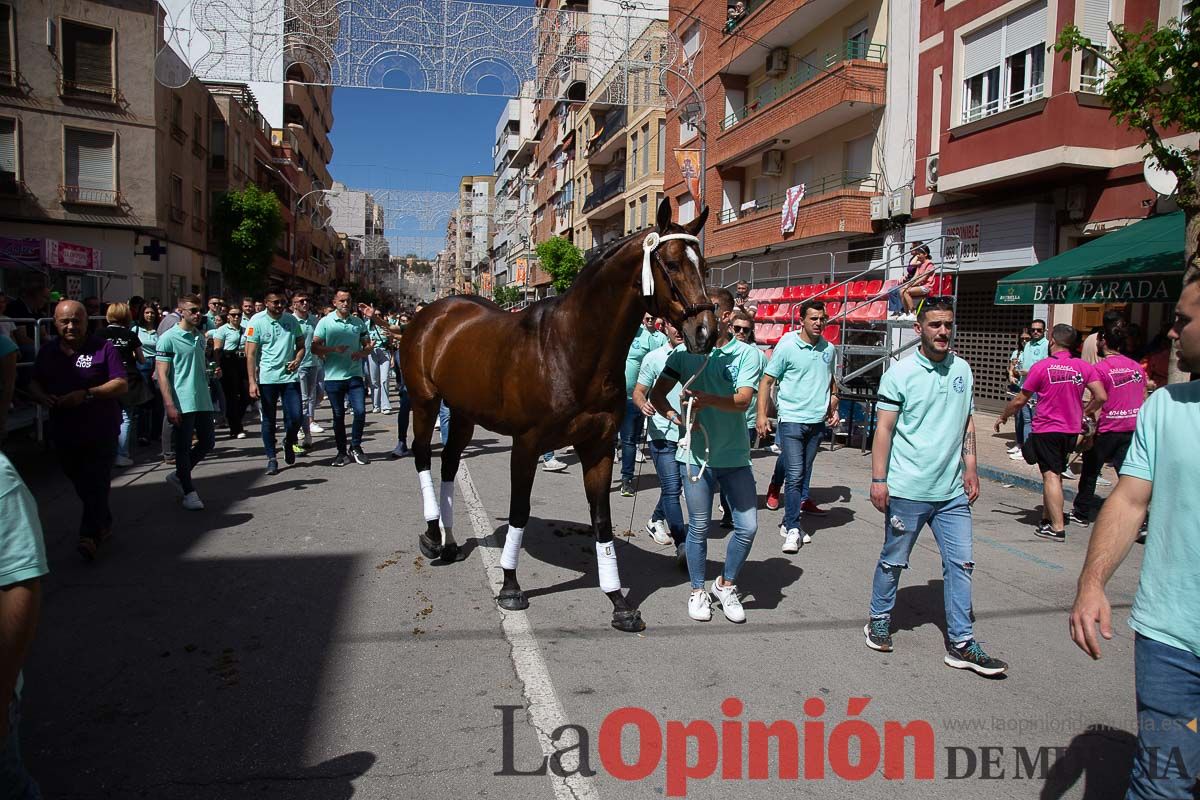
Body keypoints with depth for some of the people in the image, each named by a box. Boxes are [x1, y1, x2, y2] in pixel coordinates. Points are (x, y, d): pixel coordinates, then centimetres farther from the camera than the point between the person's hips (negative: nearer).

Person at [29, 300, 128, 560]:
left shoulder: (103, 348, -6)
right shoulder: (47, 351, 9)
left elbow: (121, 384, -10)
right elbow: (34, 383, 16)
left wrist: (87, 394, -22)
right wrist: (42, 396, -8)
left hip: (101, 432, -5)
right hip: (64, 432, 5)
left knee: (96, 484, -6)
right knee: (82, 485, 15)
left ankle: (90, 534, -3)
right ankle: (104, 525, 31)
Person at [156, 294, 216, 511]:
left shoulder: (199, 336, 13)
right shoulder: (168, 338, -8)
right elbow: (162, 375, -12)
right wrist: (170, 405, -18)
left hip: (203, 401, 7)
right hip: (182, 403, -7)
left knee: (207, 443, 11)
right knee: (184, 447, 1)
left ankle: (179, 475, 31)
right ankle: (189, 492, 11)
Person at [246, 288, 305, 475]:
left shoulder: (291, 320, 5)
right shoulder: (257, 322, -4)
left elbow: (301, 345, 14)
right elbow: (251, 354, -5)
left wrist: (297, 360, -9)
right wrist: (252, 382, -11)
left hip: (290, 376, 2)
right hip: (267, 378, -2)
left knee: (296, 416, -3)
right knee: (268, 420, 6)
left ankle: (289, 443, 27)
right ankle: (271, 458, 17)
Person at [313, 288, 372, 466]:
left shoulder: (358, 322, 7)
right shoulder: (325, 322, -1)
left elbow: (368, 345, 12)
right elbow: (315, 347, -5)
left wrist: (362, 353, -10)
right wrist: (333, 349, -21)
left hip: (355, 375, 2)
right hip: (333, 376, -1)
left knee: (360, 411, -7)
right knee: (338, 415, 7)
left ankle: (355, 447, 13)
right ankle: (342, 452, 19)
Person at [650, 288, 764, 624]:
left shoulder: (746, 354, -5)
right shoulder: (685, 352, 0)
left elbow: (743, 401, -19)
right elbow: (657, 393, 2)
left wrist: (706, 399, -37)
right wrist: (673, 415, -18)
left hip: (735, 455, 0)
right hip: (696, 454, 0)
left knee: (747, 526, 3)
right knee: (699, 527, 8)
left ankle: (726, 585, 27)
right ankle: (698, 591, 27)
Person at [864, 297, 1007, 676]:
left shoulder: (962, 370, 8)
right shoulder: (900, 373, -8)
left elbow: (967, 422, 16)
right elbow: (884, 429, -9)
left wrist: (970, 468, 9)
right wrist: (878, 479, -12)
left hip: (952, 491, 5)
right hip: (908, 490, -5)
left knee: (961, 563, 6)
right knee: (894, 561, 9)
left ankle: (961, 643, 15)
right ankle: (879, 621, 28)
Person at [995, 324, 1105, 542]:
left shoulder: (1041, 367, -9)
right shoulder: (1084, 367, 1)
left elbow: (1020, 400, -4)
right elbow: (1101, 397, -6)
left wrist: (1002, 416, 11)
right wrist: (1086, 412, 14)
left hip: (1046, 430, -5)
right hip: (1071, 431, 5)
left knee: (1051, 475, -6)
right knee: (1055, 474, 17)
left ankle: (1057, 528, -11)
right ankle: (1047, 519, 27)